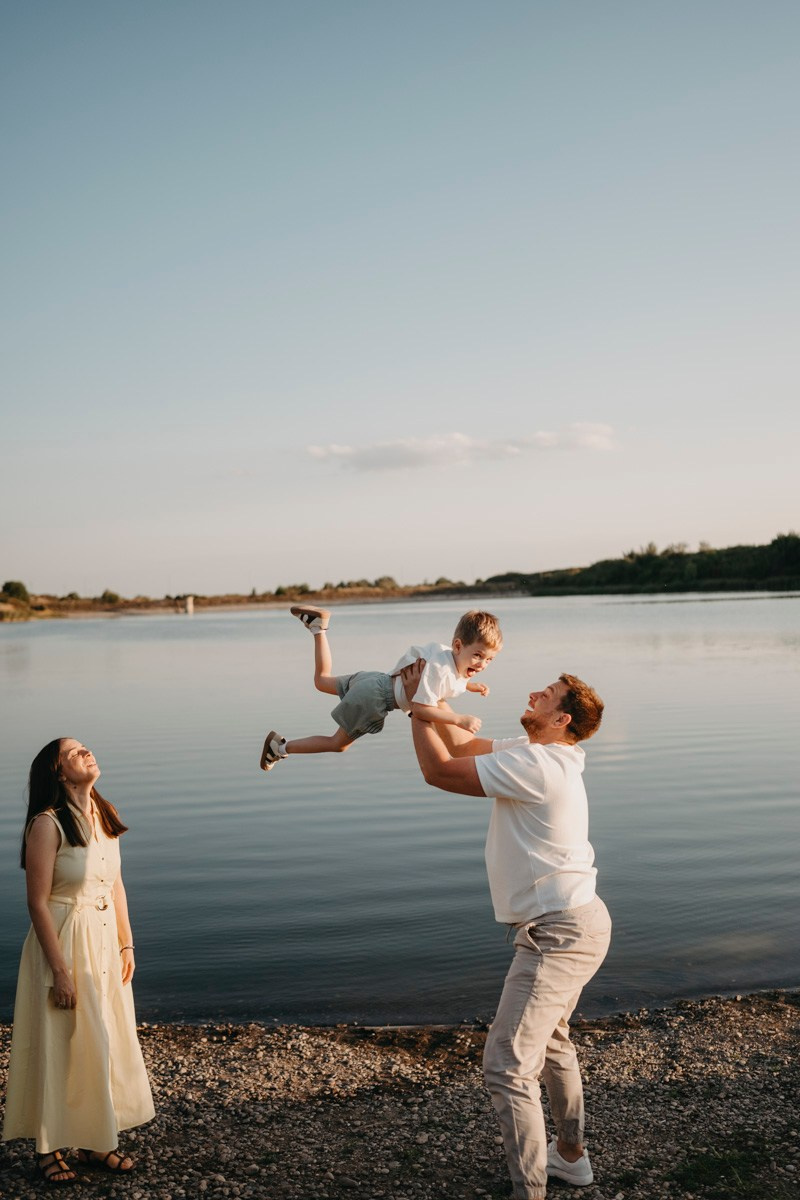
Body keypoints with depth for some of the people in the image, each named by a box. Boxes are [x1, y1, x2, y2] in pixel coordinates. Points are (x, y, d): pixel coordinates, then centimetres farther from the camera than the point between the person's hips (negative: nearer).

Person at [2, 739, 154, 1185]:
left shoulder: (104, 816, 4)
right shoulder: (47, 825, -17)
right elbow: (38, 903, -17)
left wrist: (126, 944, 9)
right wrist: (60, 970, -17)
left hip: (105, 940, 7)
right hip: (63, 942, -7)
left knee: (106, 1040, 14)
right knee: (61, 1045, 5)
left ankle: (97, 1139, 29)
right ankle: (50, 1147, 23)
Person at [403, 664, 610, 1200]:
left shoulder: (535, 766, -24)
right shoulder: (538, 755, 6)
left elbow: (440, 770, -22)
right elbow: (462, 745, 15)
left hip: (560, 934, -11)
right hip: (576, 922, 11)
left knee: (508, 1064, -9)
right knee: (550, 1042, 28)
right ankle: (571, 1155, 46)